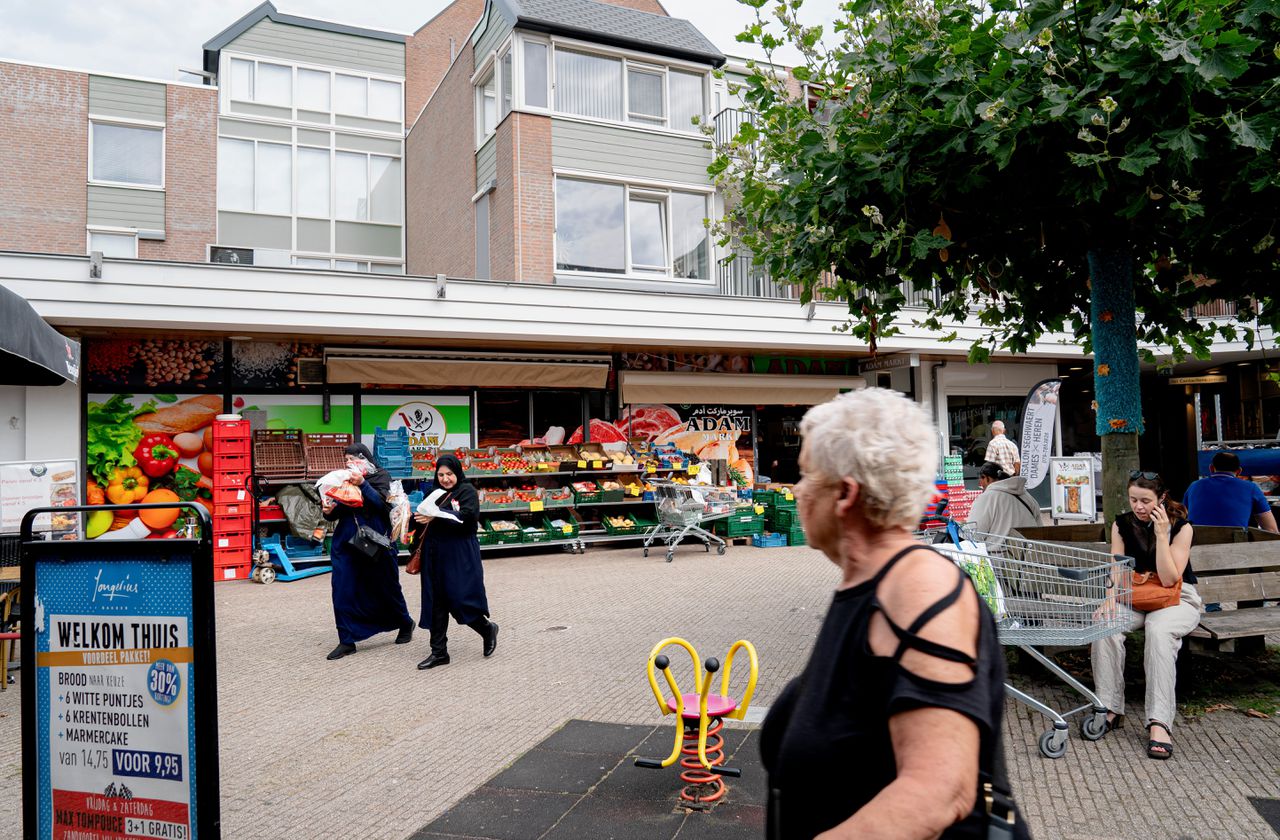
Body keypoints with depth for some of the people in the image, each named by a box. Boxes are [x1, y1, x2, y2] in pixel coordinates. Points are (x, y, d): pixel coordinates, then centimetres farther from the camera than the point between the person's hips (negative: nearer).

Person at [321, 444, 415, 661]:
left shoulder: (381, 477, -4)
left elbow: (381, 502, -19)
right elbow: (336, 513, 8)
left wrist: (362, 484, -29)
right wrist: (328, 511, -14)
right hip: (346, 543, 4)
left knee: (386, 588, 11)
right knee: (343, 591, -2)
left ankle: (405, 624, 35)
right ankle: (347, 641, 7)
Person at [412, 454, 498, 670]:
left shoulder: (467, 490, -2)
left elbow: (466, 516, -21)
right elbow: (424, 523, 17)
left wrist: (436, 516, -30)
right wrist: (418, 516, -4)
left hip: (460, 556, -6)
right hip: (435, 554, 6)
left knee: (459, 599, -7)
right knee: (436, 603, 6)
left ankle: (487, 629, 20)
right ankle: (439, 652, 14)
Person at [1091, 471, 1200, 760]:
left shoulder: (1180, 527, -10)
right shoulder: (1122, 524, 1)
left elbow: (1169, 579, -17)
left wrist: (1162, 534, -24)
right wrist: (1110, 599, -22)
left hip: (1177, 599, -3)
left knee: (1158, 629, -38)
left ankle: (1160, 723, -40)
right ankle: (1110, 709, -23)